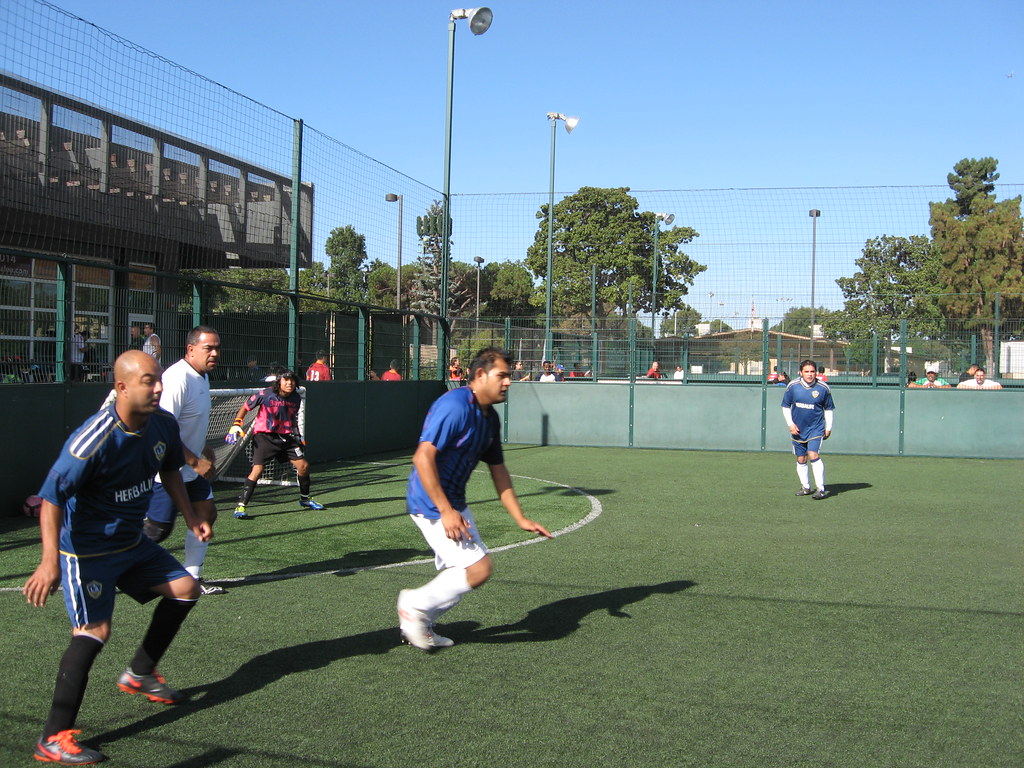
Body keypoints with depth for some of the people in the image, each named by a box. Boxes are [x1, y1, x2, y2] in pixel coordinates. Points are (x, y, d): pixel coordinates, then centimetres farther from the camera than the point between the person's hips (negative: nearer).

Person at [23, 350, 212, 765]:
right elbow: (50, 498, -31)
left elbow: (169, 470, 15)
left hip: (132, 543, 8)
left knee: (185, 588, 14)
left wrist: (190, 517, 17)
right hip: (86, 550, -8)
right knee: (95, 630, -20)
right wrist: (50, 561, -40)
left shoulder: (163, 424, -6)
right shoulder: (93, 439, -30)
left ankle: (139, 675, 31)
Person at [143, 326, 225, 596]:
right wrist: (196, 461, -25)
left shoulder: (202, 376, 8)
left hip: (191, 467, 10)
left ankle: (193, 578, 17)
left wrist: (203, 450, 21)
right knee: (159, 529, -5)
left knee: (206, 514, 7)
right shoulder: (178, 379, -23)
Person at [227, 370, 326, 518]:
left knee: (303, 465, 3)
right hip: (265, 437, -5)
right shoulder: (265, 395, -14)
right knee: (257, 470, -17)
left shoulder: (296, 398, 1)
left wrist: (298, 435, 18)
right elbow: (245, 407, -2)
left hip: (286, 437, 5)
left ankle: (305, 499, 27)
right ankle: (240, 507, -11)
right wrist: (236, 424, -10)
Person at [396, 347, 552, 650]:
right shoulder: (455, 406, -21)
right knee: (479, 568, -12)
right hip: (432, 505, -10)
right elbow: (422, 457, -27)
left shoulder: (490, 418, 9)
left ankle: (417, 624, 31)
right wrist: (446, 511, -27)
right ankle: (415, 604, 5)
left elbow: (498, 471, 16)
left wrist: (520, 518, 14)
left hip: (453, 505, 10)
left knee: (459, 574, 17)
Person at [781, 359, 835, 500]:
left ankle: (821, 489, -14)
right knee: (801, 459, 9)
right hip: (798, 429, 3)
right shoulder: (792, 386, -5)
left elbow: (829, 409, 5)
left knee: (813, 455, -19)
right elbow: (785, 406, 7)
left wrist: (828, 428, 4)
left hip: (816, 428, -3)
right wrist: (790, 424, -3)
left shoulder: (823, 388, -7)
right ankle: (805, 487, 25)